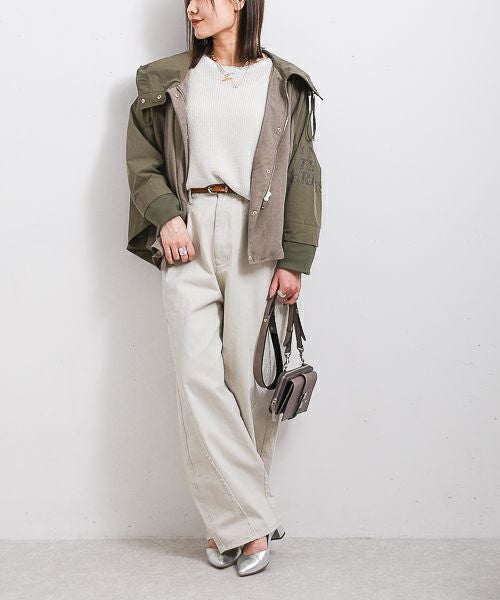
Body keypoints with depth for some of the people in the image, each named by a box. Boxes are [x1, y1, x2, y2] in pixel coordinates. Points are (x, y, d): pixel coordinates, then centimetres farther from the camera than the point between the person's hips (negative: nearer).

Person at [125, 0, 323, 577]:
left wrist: (294, 260, -1)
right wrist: (165, 215, -6)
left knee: (249, 375, -3)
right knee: (197, 377, -7)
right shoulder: (167, 81, 14)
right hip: (188, 237, 2)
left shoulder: (282, 84, 10)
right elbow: (142, 160, 13)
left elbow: (301, 176, 6)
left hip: (255, 239, -1)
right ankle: (251, 519, 2)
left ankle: (231, 517, 12)